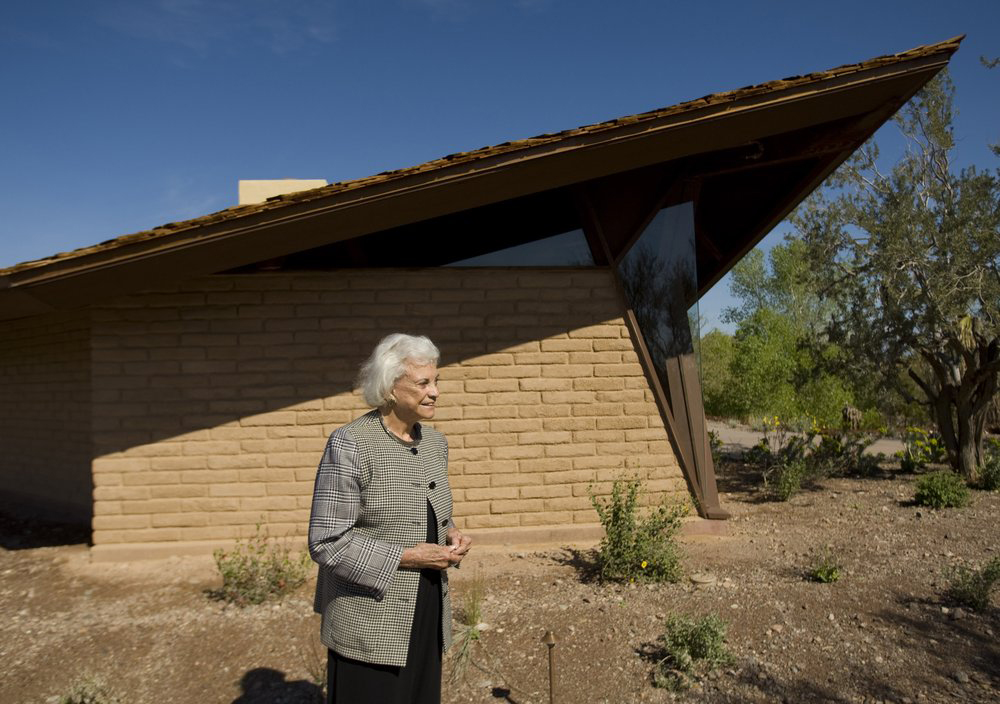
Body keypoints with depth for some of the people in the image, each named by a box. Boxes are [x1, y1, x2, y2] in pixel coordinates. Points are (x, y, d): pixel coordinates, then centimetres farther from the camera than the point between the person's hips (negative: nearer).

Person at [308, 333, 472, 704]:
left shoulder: (435, 442, 3)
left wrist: (451, 534, -5)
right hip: (370, 626, -6)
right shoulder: (350, 445, -17)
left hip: (425, 618, 7)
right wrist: (407, 557, -21)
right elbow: (326, 542, -19)